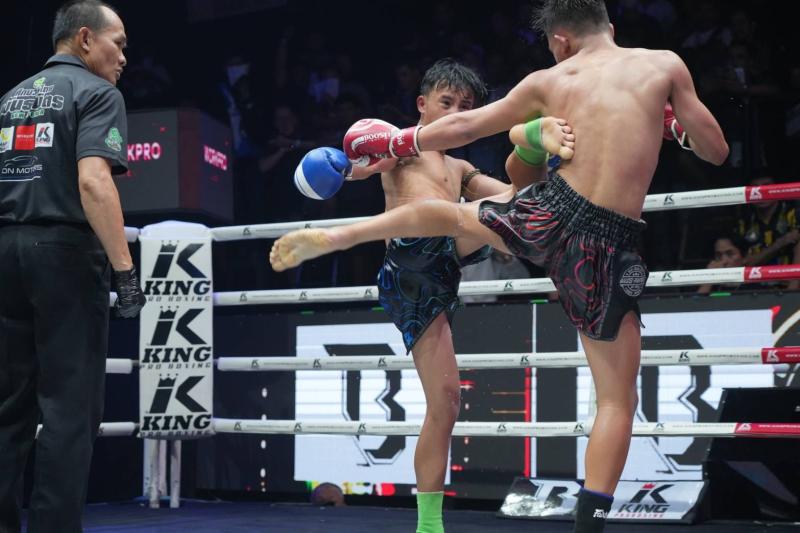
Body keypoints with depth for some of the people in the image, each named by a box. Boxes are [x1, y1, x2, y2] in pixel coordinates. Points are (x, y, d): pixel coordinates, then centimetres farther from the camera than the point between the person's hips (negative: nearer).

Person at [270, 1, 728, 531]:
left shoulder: (549, 82, 8)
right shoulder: (666, 64, 2)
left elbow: (462, 127, 17)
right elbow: (717, 152, 6)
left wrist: (386, 143, 31)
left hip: (547, 214, 2)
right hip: (607, 247, -2)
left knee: (447, 213, 33)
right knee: (618, 399, 7)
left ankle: (328, 237, 33)